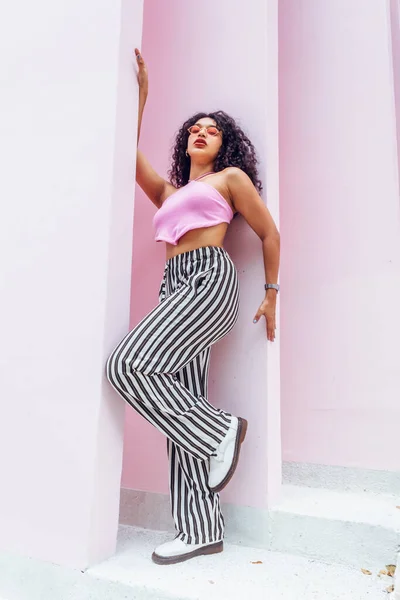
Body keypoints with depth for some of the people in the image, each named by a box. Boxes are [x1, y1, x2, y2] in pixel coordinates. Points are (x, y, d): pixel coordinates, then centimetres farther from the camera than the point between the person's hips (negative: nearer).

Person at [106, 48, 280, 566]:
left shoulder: (231, 177, 14)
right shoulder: (168, 191, 29)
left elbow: (269, 234, 13)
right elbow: (130, 156, 21)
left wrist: (271, 295, 11)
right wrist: (140, 94, 21)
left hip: (210, 278, -6)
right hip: (176, 288, 6)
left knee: (131, 365, -25)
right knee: (182, 408, -2)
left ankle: (221, 430, -10)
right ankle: (201, 530, 3)